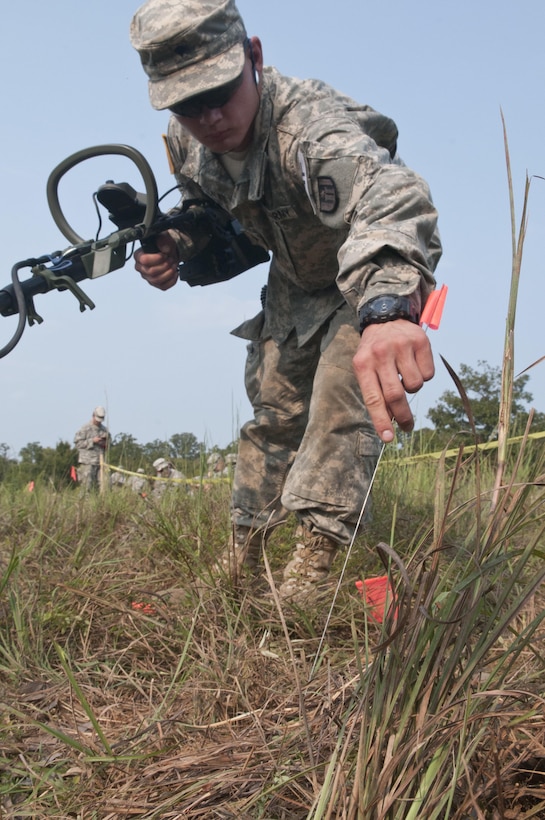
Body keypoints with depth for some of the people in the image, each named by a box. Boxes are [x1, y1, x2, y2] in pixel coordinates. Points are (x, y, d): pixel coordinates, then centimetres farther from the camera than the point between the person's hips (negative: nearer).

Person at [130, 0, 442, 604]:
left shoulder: (309, 124, -43)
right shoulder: (187, 143, -19)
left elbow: (387, 194, -64)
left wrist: (387, 309, -83)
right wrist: (171, 246, -19)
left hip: (378, 273, -6)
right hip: (295, 281, 6)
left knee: (341, 390, -25)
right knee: (272, 404, 10)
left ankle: (316, 553, -18)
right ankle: (245, 542, 23)